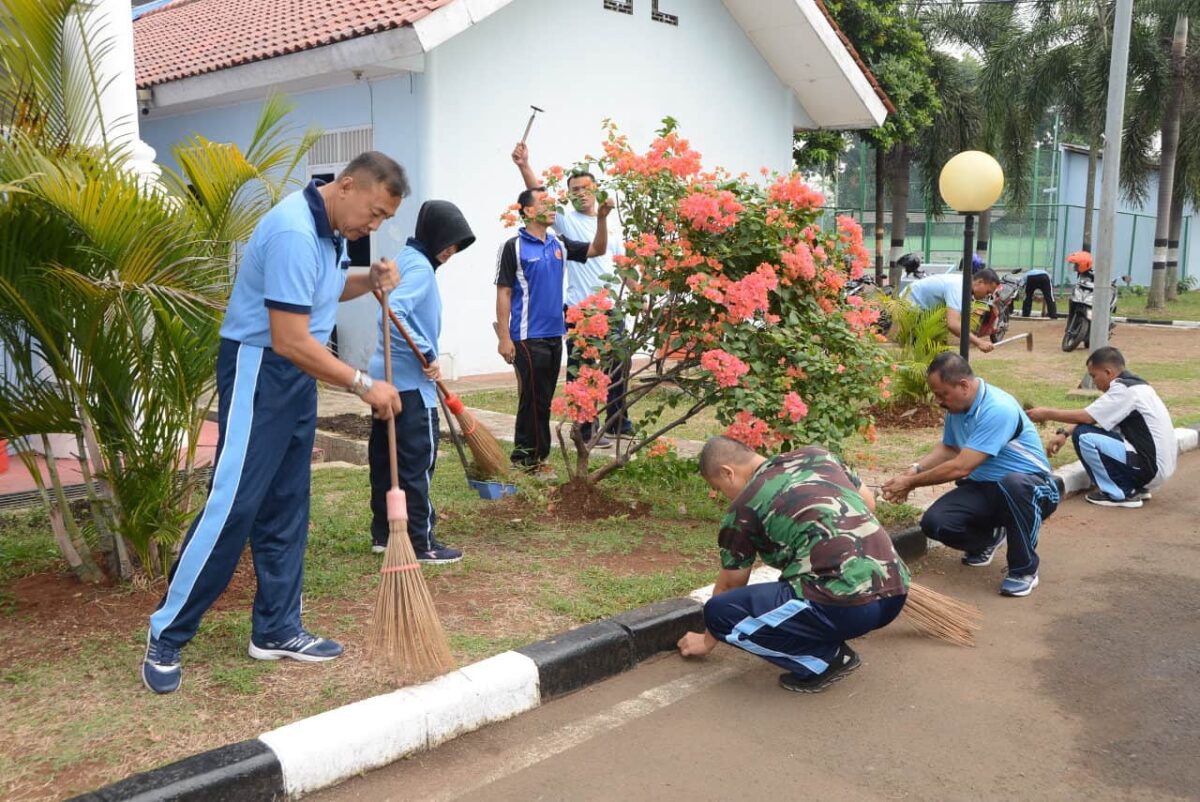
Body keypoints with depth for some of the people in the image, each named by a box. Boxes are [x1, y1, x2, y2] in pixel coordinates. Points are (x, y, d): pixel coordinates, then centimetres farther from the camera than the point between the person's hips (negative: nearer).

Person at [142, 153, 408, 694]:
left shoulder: (329, 229, 7)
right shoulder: (294, 233, -24)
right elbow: (290, 341, -27)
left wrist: (370, 281, 5)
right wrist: (364, 385, -21)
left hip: (297, 375, 10)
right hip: (258, 369, -10)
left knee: (285, 508, 10)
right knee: (233, 505, -8)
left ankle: (276, 630, 19)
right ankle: (166, 635, 5)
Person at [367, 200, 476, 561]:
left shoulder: (406, 260, 16)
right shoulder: (419, 267, -14)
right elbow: (393, 314, -28)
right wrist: (427, 355, -22)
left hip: (386, 376, 10)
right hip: (409, 382, -10)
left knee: (385, 459, 13)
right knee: (418, 463, -3)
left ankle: (383, 534, 22)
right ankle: (421, 543, 3)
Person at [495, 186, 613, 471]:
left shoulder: (559, 244, 11)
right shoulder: (514, 247, -6)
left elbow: (597, 249, 15)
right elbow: (503, 293, -8)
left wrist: (601, 218, -2)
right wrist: (504, 338, -14)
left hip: (555, 334, 7)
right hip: (528, 337, -6)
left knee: (543, 398, 11)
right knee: (534, 398, -4)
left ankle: (525, 456, 21)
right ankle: (529, 457, 8)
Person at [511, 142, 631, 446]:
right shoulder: (567, 220, -2)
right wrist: (524, 166, -30)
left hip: (612, 308, 5)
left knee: (616, 369, 13)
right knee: (580, 372, 0)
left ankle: (618, 423, 27)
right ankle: (585, 429, 10)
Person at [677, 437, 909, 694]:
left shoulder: (744, 506, 2)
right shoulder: (816, 455, 16)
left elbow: (730, 585, 14)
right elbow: (869, 503, 27)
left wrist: (708, 640, 30)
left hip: (845, 607, -8)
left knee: (720, 611, -2)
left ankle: (820, 661, 0)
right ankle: (834, 648, 18)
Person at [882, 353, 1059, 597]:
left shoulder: (998, 409, -27)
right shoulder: (956, 406, 0)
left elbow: (960, 467, -27)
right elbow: (948, 448, 18)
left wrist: (911, 483, -17)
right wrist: (915, 469, 0)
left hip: (1031, 488, -7)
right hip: (984, 489, 7)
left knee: (1013, 484, -43)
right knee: (934, 522, -18)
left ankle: (1024, 570, -20)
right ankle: (988, 539, 17)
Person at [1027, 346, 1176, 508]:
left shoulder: (1124, 390, -16)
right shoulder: (1135, 385, 13)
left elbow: (1086, 417, -18)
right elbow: (1091, 418, 15)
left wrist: (1047, 413, -7)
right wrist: (1065, 433, 6)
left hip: (1150, 467, -10)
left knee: (1083, 435, -14)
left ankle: (1121, 494, -6)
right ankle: (1137, 486, 14)